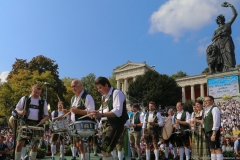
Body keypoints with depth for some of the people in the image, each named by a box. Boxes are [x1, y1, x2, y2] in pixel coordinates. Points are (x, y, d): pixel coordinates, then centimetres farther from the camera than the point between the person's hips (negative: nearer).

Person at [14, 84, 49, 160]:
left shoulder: (43, 102, 10)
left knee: (35, 145, 7)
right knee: (19, 144, -7)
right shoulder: (25, 99, 7)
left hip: (37, 125, 2)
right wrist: (20, 112, -15)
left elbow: (46, 115, 12)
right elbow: (17, 109, 8)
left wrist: (44, 119, -10)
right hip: (25, 123, -1)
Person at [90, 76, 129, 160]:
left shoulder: (117, 93, -11)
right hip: (106, 125, 9)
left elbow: (118, 112, -23)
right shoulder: (104, 97, 18)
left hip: (115, 125, -9)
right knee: (105, 151, 12)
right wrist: (96, 113, -1)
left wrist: (101, 115, -32)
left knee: (105, 151, -16)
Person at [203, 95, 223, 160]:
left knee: (217, 149, -8)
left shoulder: (214, 109, -11)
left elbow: (216, 122, -18)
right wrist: (206, 132, 14)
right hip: (207, 132, 9)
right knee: (212, 149, 11)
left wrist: (214, 134, -22)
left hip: (213, 132, -9)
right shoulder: (206, 110, 17)